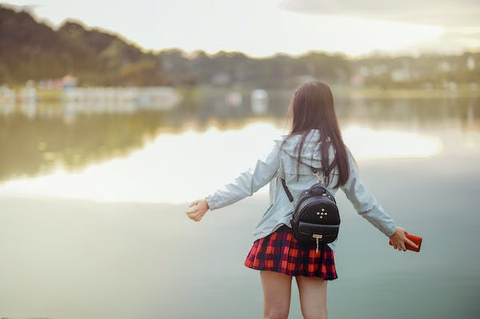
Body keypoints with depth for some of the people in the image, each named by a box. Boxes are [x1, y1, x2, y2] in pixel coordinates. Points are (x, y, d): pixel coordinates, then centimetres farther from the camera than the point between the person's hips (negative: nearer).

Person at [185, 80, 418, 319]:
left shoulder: (285, 146, -3)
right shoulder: (340, 153, 6)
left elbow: (250, 182, -6)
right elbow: (362, 200, 12)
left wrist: (209, 202, -2)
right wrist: (391, 229, 25)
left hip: (279, 237, -2)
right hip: (317, 243, 2)